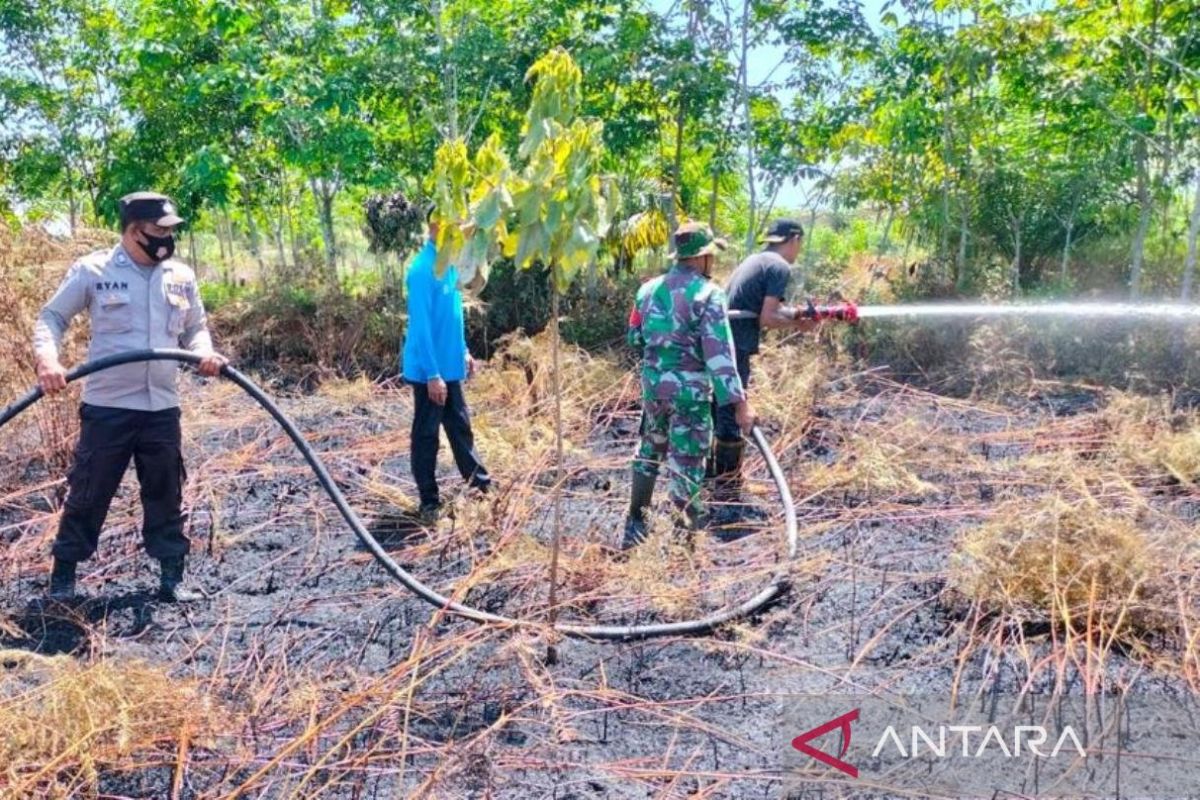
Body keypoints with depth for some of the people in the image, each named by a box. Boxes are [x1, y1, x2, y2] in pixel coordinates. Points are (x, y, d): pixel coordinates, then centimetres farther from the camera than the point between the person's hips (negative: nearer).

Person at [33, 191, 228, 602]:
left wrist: (205, 352, -4)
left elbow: (195, 327, 18)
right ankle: (63, 575, 22)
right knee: (88, 494, 6)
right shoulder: (92, 270, -4)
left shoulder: (181, 276, 7)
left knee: (166, 496, 9)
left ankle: (172, 578, 19)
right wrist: (47, 359, -18)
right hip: (107, 406, -3)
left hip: (162, 407, 4)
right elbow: (51, 317, 0)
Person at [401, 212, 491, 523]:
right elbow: (421, 325, -22)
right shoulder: (423, 269, -21)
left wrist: (463, 351, 19)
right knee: (426, 434, 4)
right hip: (429, 370, -8)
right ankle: (429, 502, 14)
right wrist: (433, 374, -23)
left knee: (460, 425, 20)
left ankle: (478, 479, 34)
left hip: (450, 365, 8)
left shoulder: (449, 264, 7)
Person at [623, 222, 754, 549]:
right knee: (686, 466, 2)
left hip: (653, 385, 6)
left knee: (649, 453, 22)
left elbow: (635, 337, 15)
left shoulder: (649, 289, 6)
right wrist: (739, 403, -20)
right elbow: (719, 354, -20)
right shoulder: (708, 294, -12)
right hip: (689, 391, -6)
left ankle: (634, 524, 29)